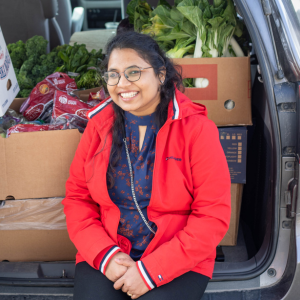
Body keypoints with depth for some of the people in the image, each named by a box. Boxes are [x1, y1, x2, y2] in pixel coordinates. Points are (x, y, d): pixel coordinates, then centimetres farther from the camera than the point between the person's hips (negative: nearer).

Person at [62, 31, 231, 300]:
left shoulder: (197, 129, -9)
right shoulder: (99, 125, 3)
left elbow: (214, 216, -11)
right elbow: (77, 197, 5)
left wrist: (151, 270, -15)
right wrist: (105, 254, -11)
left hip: (179, 262, -2)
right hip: (106, 255, 3)